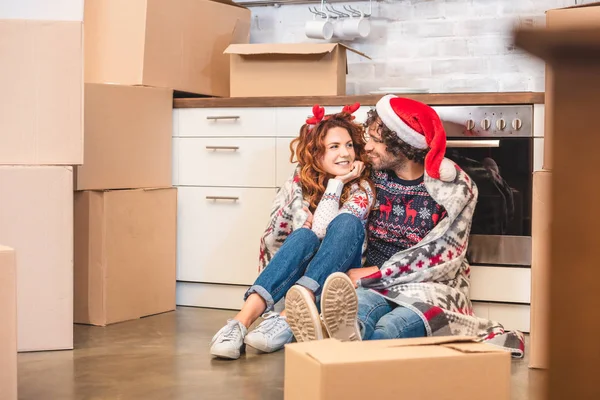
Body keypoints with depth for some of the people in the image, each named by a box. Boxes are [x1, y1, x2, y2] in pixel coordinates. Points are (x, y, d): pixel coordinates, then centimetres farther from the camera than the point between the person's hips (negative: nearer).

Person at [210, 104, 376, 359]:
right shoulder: (300, 182, 5)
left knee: (347, 223, -28)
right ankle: (243, 320, -51)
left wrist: (336, 182, -14)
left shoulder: (361, 190, -2)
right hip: (292, 275, 1)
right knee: (304, 237, -32)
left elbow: (323, 231, -19)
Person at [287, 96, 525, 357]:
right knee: (360, 308, -36)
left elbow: (440, 257, -12)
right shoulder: (373, 177, 9)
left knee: (390, 328, -39)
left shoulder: (455, 188, -4)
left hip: (430, 287, -2)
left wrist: (372, 274, -15)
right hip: (374, 285, 3)